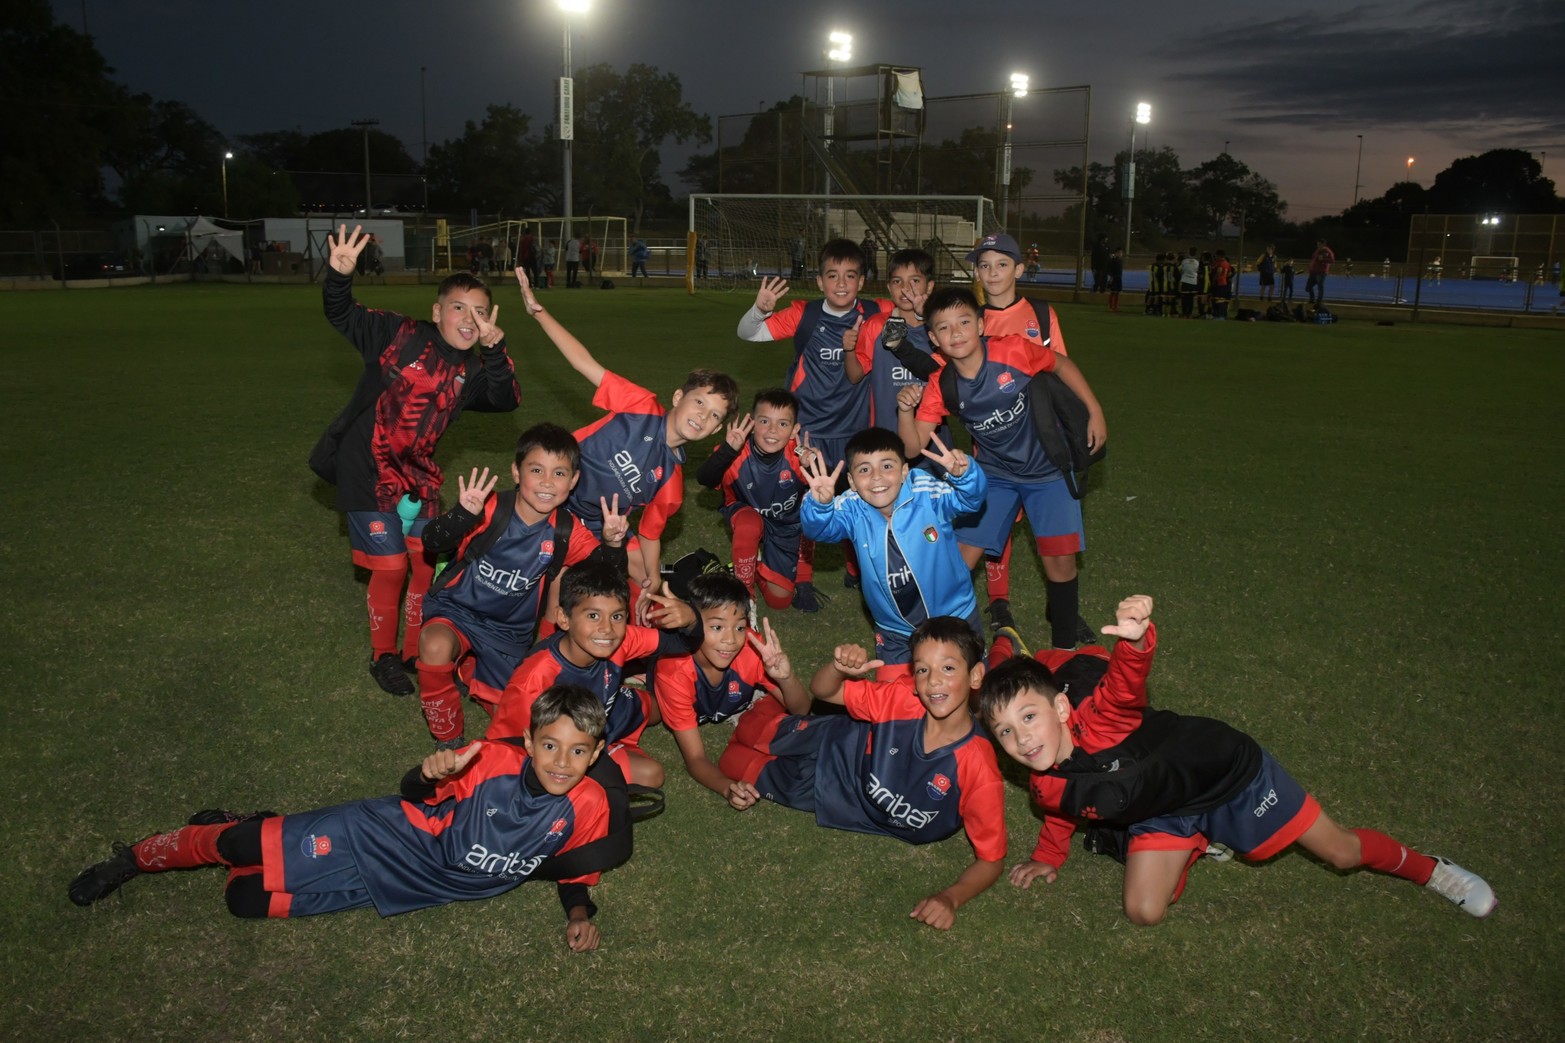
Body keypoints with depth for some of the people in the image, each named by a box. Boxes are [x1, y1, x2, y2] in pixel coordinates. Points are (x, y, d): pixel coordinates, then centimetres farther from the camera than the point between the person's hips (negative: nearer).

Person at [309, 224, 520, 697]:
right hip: (367, 471, -6)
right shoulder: (399, 334, -9)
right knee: (390, 568, -1)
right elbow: (343, 316, -9)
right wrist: (339, 276, -29)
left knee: (428, 562, 8)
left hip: (417, 475, 6)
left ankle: (417, 652, 29)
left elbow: (506, 399, -9)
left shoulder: (470, 372, 5)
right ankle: (383, 657, 21)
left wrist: (494, 350, -21)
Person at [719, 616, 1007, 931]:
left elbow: (991, 858, -28)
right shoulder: (902, 698, -33)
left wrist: (951, 897, -45)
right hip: (835, 750, 0)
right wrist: (839, 667, -43)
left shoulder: (979, 769, -38)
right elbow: (822, 691, -21)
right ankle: (771, 706, 49)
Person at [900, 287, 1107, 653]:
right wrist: (905, 410, -33)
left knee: (1060, 559, -3)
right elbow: (913, 446, -15)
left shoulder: (1014, 351, -21)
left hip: (1047, 469, -2)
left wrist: (1095, 412, -4)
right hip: (994, 474, 2)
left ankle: (1064, 638, 22)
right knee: (960, 559, -6)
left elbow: (1062, 365, -4)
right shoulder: (940, 389, -14)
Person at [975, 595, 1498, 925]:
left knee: (1341, 851, 5)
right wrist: (1048, 858, 20)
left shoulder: (1099, 721, -36)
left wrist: (1136, 638, -78)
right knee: (1144, 911, -12)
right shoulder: (1046, 788, -16)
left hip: (1228, 771, -5)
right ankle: (1193, 845, 19)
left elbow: (1127, 680, -57)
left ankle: (1427, 868, 37)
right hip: (1162, 813, 5)